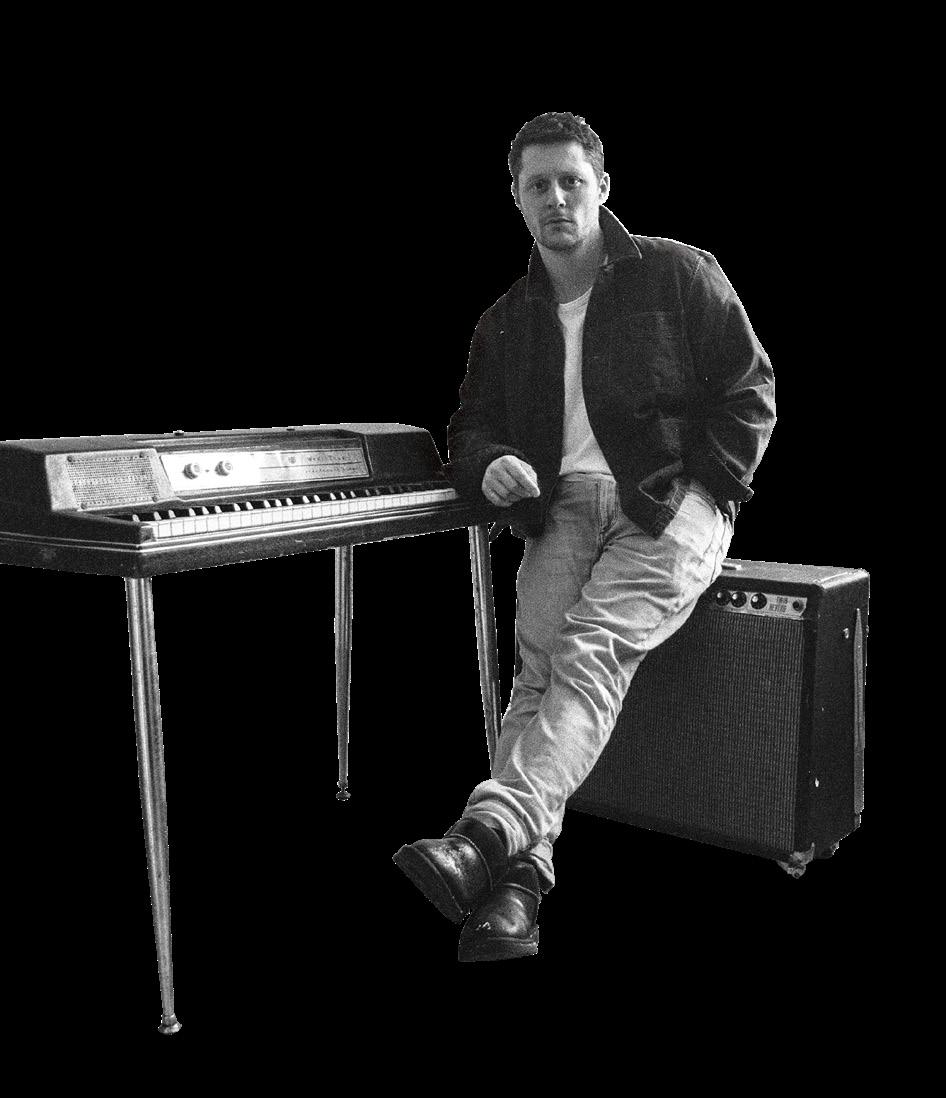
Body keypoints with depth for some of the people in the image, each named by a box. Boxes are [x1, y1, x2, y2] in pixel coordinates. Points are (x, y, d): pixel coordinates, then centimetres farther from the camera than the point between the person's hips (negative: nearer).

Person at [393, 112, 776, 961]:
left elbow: (750, 391, 4)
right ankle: (520, 875, -31)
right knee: (539, 658, -23)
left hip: (671, 499, -3)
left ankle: (488, 830, -42)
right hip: (563, 506, 4)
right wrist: (489, 463, -4)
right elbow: (471, 426, 21)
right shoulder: (506, 320, 20)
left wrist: (696, 489, -8)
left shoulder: (678, 275, 7)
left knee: (591, 648, -29)